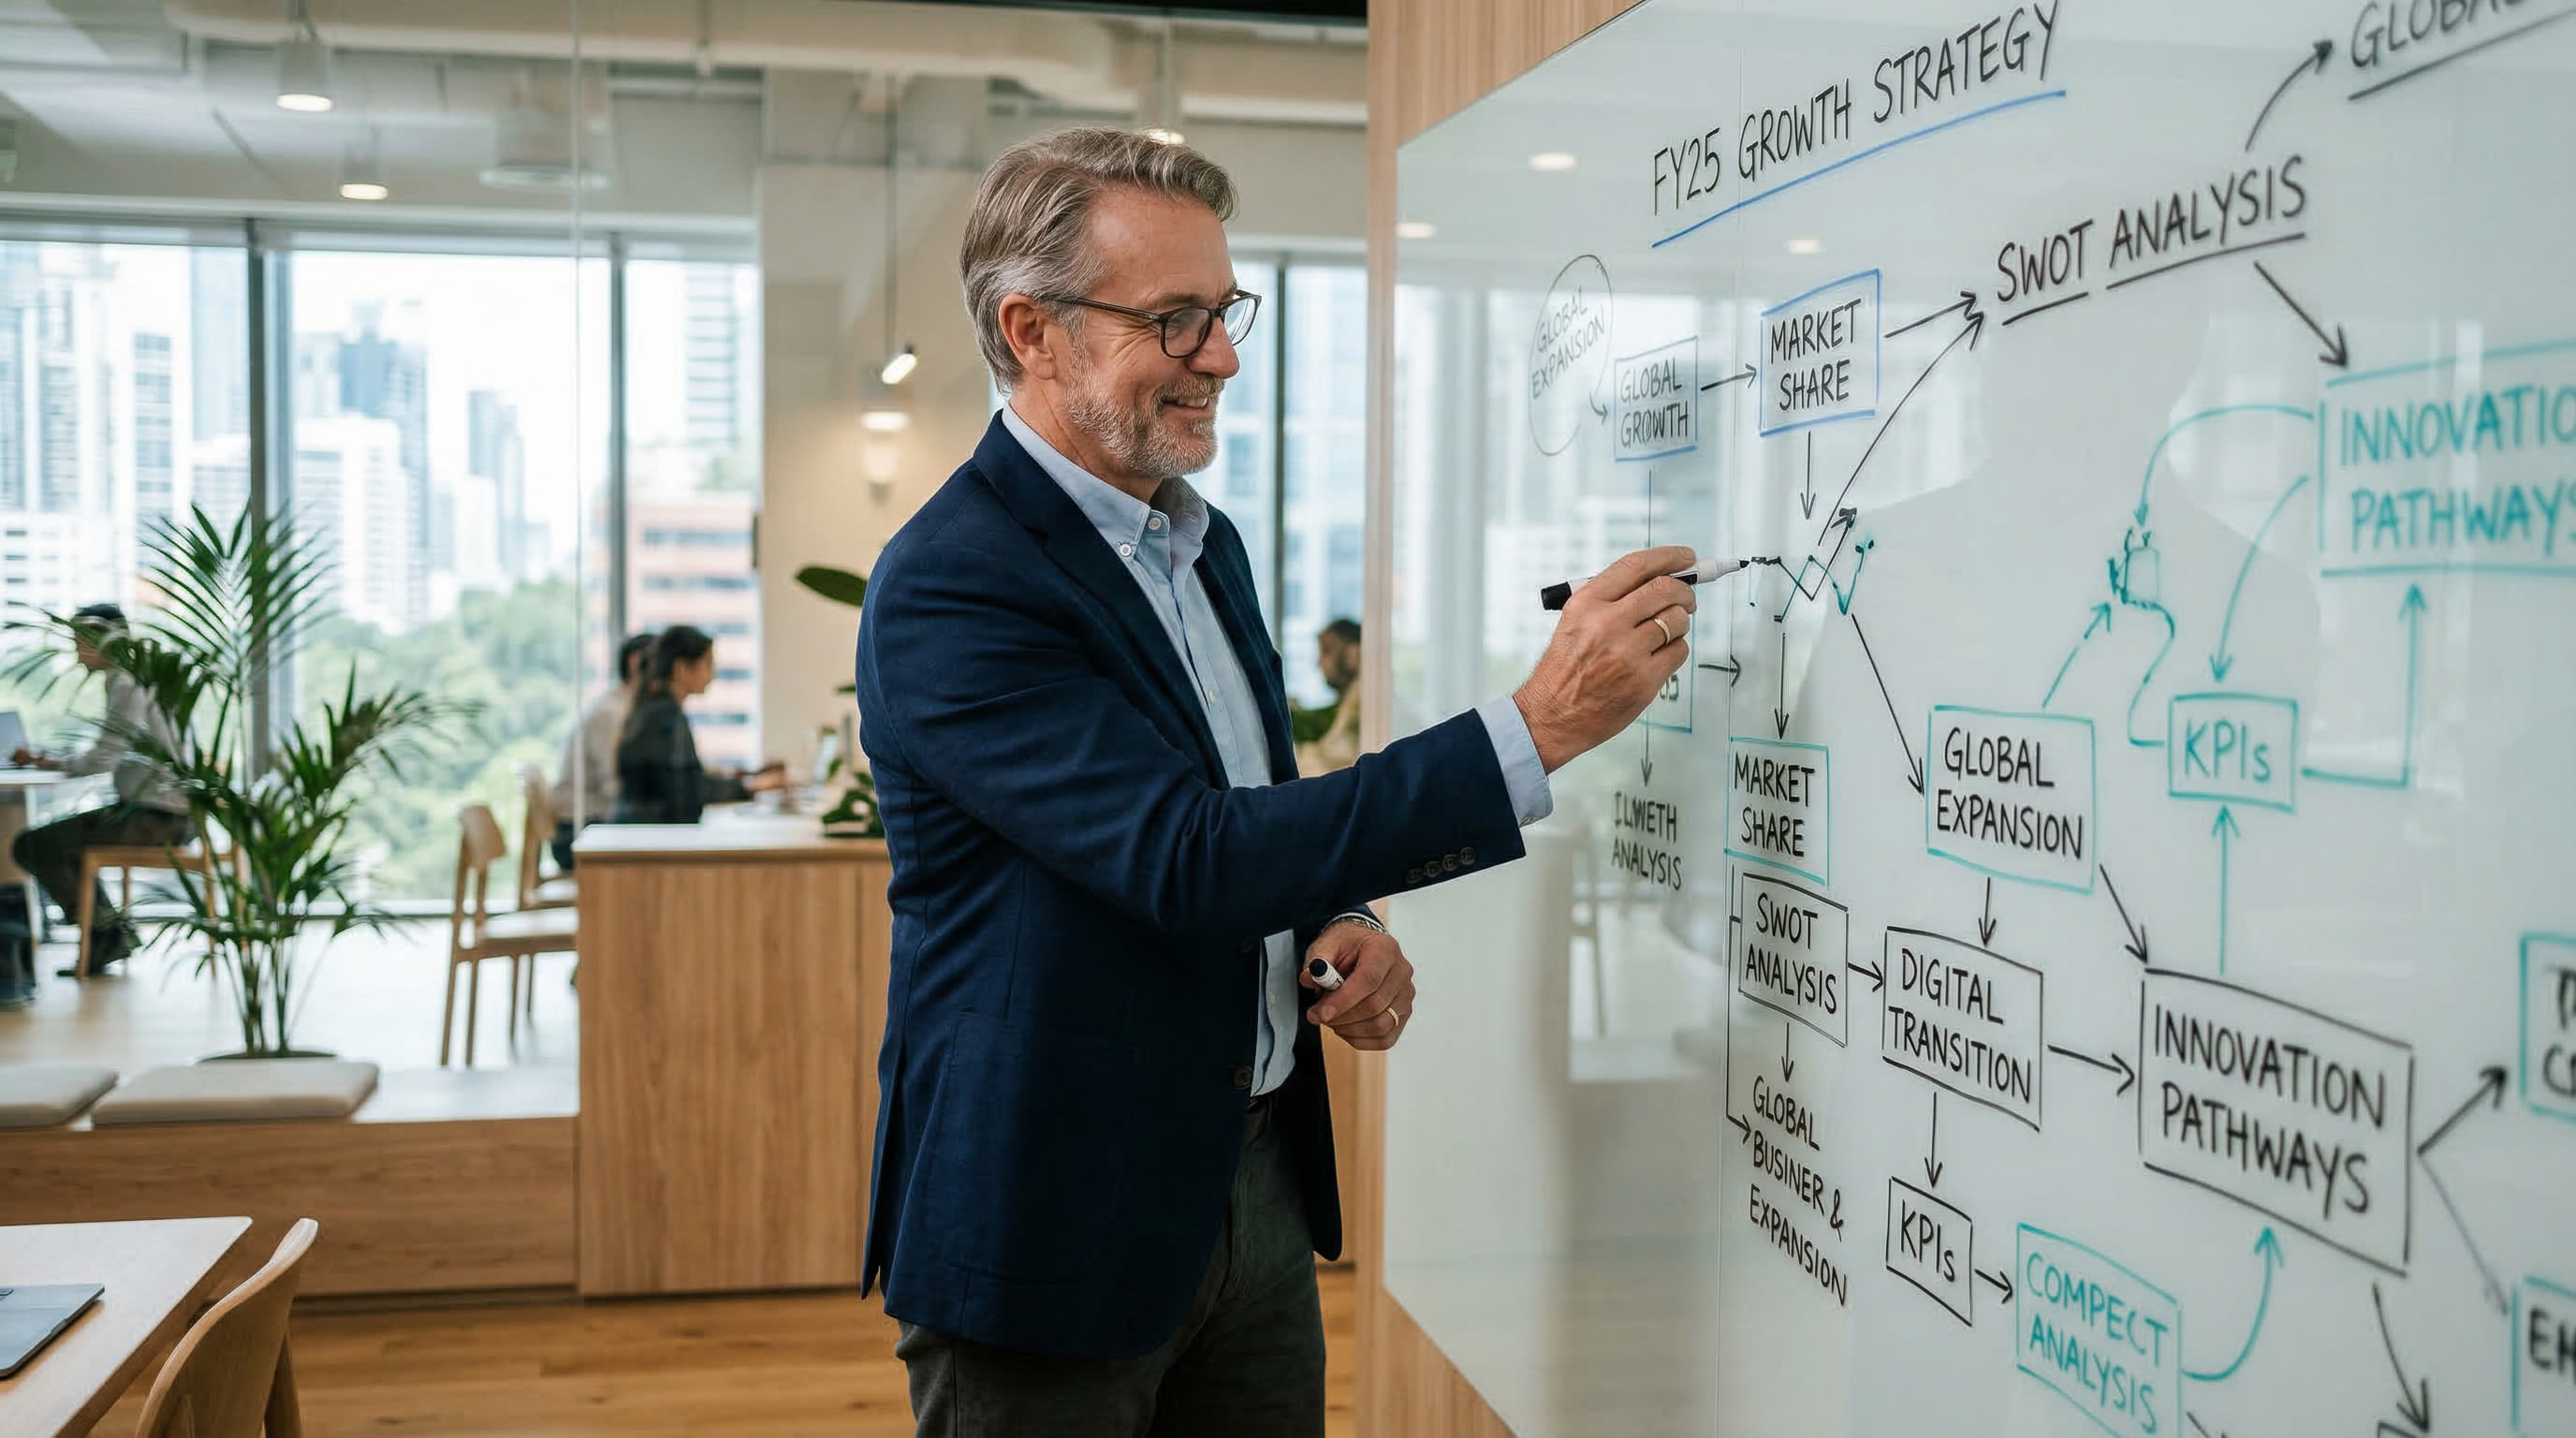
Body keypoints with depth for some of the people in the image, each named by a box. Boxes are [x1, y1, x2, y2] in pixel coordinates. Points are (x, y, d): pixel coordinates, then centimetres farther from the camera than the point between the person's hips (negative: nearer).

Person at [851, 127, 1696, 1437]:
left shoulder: (1205, 543, 8)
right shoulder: (944, 589, -20)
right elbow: (1192, 860, -28)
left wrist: (1339, 925, -3)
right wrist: (1542, 724, -30)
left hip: (1257, 1180, 7)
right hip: (1054, 1218, -7)